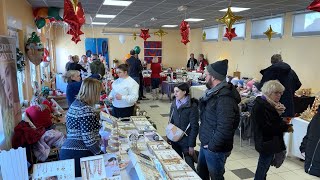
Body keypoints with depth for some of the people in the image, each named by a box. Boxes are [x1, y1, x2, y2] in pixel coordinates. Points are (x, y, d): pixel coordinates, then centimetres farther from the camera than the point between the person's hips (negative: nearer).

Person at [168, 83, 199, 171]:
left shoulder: (192, 106, -16)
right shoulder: (174, 104, 1)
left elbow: (194, 127, -15)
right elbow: (171, 122, 9)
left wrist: (191, 145, -14)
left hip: (186, 141, -5)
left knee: (189, 165, 2)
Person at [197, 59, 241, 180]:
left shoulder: (225, 98, -27)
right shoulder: (214, 92, 5)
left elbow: (224, 129, -31)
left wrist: (211, 146, -18)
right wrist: (205, 143, 11)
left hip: (216, 149, -9)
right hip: (205, 145, 9)